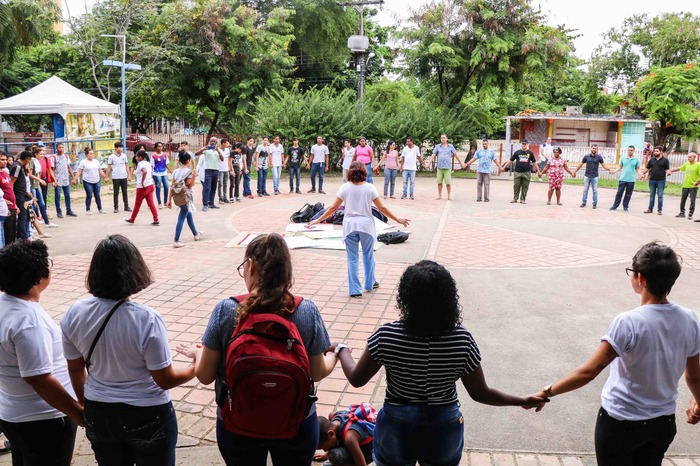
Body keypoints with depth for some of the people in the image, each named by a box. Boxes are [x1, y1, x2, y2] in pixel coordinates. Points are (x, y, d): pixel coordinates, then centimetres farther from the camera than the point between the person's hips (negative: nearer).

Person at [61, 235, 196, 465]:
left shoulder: (74, 314, -13)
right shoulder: (147, 320, -27)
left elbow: (76, 369, 1)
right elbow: (165, 380, -18)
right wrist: (194, 369, 1)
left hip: (99, 414, 4)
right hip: (147, 416, -4)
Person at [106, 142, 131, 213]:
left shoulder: (124, 155, 5)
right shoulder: (111, 157, -3)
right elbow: (109, 167, 0)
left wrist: (129, 175, 6)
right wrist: (106, 177, -4)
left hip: (124, 177, 2)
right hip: (115, 177, -2)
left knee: (125, 192, 7)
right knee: (116, 193, 4)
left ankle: (126, 207, 12)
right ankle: (116, 207, 9)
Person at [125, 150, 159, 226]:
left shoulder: (140, 163, -14)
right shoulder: (148, 163, 13)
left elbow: (144, 171, -32)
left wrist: (142, 182, -25)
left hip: (142, 187, -7)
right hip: (150, 185, 7)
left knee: (137, 203, 8)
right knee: (151, 203, 4)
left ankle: (132, 219, 24)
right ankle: (156, 220, -4)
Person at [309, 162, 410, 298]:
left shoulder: (345, 187, -3)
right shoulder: (370, 188, -3)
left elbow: (333, 208, -3)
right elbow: (382, 208, 0)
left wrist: (318, 220, 7)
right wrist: (398, 220, 10)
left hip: (350, 225, 0)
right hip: (366, 225, 0)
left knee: (352, 258, 7)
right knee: (368, 255, 19)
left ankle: (355, 290, 9)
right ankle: (370, 283, 33)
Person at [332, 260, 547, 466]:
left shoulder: (386, 336, -22)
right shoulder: (462, 340, -19)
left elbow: (356, 379, -8)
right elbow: (480, 393, -9)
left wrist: (341, 349, 10)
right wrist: (523, 400, 7)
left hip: (396, 429, 0)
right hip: (444, 430, 1)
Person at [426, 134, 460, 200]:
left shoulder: (450, 146, 6)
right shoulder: (438, 146, 6)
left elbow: (455, 155, 11)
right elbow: (433, 155, 3)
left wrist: (461, 163, 14)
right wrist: (429, 164, -5)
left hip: (447, 167, -1)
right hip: (439, 167, 1)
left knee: (448, 182, -4)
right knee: (439, 182, 4)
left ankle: (449, 196, 6)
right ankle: (439, 195, 15)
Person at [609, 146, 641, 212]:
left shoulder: (636, 160, 4)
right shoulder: (623, 158, 6)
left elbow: (637, 169, 7)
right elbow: (620, 167, 10)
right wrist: (614, 171, -8)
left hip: (631, 180, 0)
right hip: (622, 179, 0)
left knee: (628, 194, 6)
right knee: (619, 193, 0)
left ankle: (625, 206, 16)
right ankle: (615, 206, 7)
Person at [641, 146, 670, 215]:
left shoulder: (665, 160, 0)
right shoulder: (652, 160, 11)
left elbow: (667, 169, -2)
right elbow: (647, 168, 16)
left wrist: (667, 173, -22)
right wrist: (643, 173, 4)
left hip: (661, 180, -4)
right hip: (652, 180, 4)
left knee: (660, 195, 1)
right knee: (651, 195, 9)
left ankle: (660, 210, 7)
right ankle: (650, 209, 16)